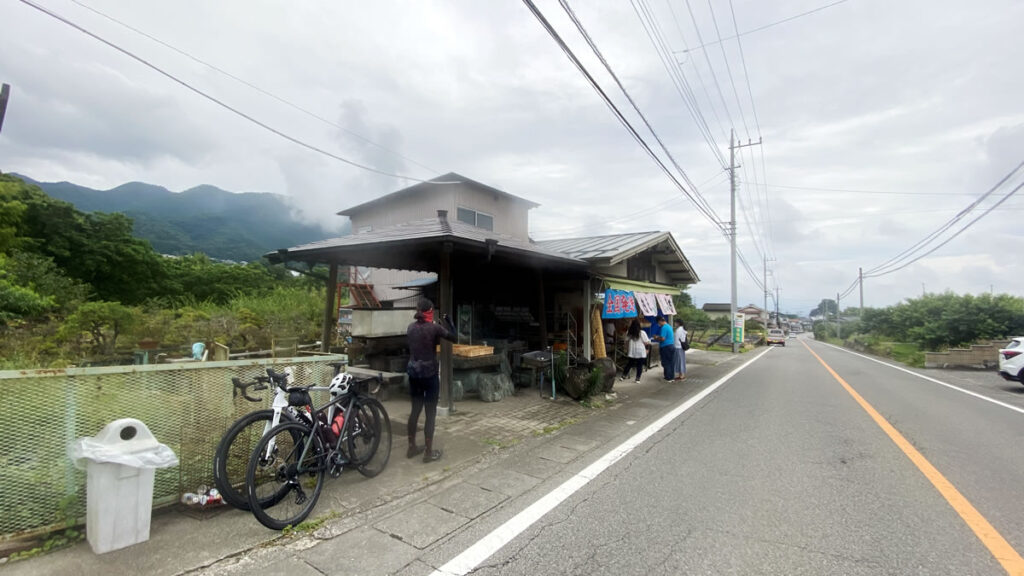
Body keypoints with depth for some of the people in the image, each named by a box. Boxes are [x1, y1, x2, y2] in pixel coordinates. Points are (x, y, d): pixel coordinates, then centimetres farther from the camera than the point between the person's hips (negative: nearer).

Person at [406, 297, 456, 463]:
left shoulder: (411, 327, 3)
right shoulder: (434, 328, -14)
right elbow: (454, 337, -3)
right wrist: (448, 321, 8)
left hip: (413, 373, 6)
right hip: (429, 374, -6)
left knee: (415, 410, 18)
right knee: (431, 413, 4)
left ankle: (412, 447, 28)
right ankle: (428, 452, 11)